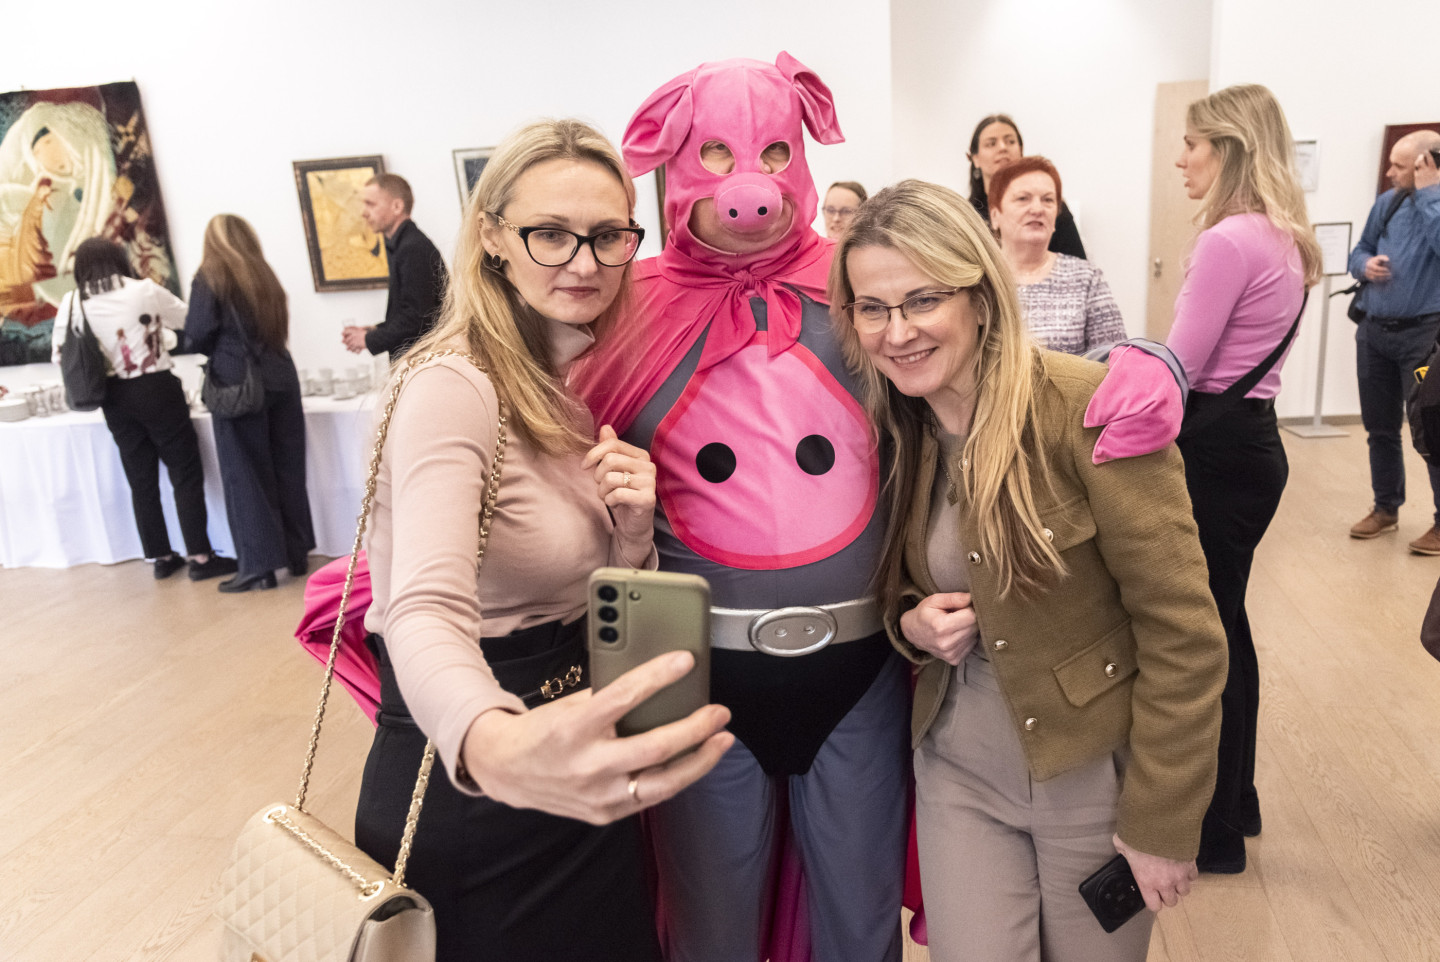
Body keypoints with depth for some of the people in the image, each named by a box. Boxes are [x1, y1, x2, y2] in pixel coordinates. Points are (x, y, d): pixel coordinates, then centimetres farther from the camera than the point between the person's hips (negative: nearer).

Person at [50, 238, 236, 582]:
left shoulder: (72, 303, 1)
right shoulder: (144, 291, -8)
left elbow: (59, 353, 5)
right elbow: (189, 319, 5)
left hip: (114, 398, 4)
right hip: (156, 389, -4)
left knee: (141, 479, 12)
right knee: (186, 474, 1)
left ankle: (161, 557, 18)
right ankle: (200, 556, -2)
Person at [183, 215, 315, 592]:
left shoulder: (209, 278, -3)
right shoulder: (263, 275, 10)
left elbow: (199, 335, -9)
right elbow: (280, 327, 11)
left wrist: (219, 352, 10)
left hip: (238, 383, -5)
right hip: (280, 375, 5)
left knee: (246, 474, 2)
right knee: (287, 468, 10)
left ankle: (259, 564, 3)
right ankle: (296, 553, 18)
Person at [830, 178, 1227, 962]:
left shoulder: (1090, 408, -21)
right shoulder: (889, 426, -4)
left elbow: (1183, 632, -17)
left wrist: (1162, 824, -13)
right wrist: (911, 622, -11)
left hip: (1096, 773, -3)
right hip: (958, 768, 4)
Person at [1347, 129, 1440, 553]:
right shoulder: (1386, 202, 9)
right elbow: (1359, 249, 17)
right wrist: (1364, 264, -6)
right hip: (1374, 331, 6)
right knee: (1380, 428, 14)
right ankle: (1386, 507, 28)